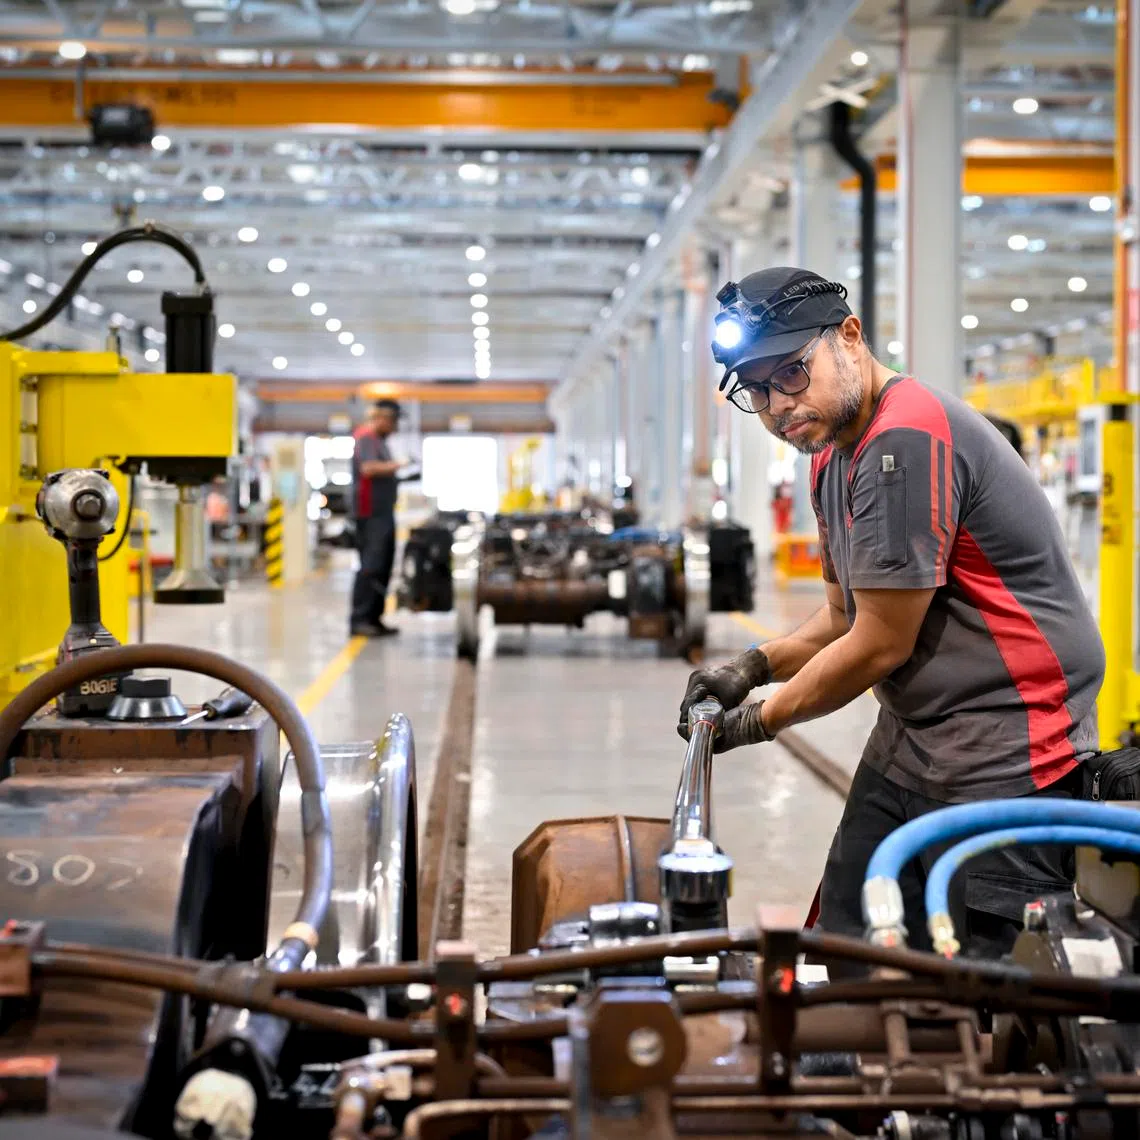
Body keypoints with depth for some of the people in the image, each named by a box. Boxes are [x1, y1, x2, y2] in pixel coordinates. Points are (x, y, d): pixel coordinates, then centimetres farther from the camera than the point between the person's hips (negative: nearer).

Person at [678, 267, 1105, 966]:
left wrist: (761, 720, -4)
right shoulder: (832, 455, 11)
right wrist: (755, 666, 2)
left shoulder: (907, 442, -21)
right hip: (906, 745, 10)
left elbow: (882, 645, -18)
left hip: (1005, 757, -10)